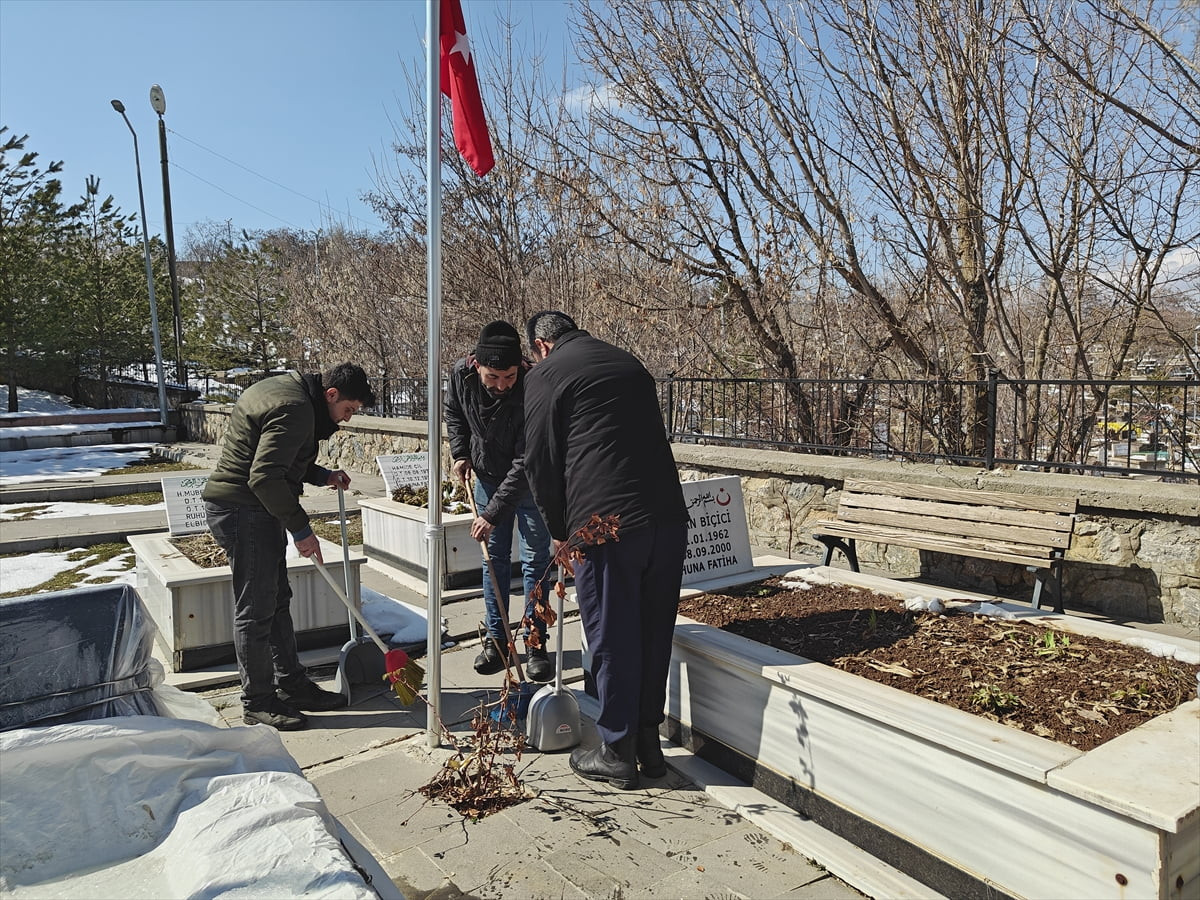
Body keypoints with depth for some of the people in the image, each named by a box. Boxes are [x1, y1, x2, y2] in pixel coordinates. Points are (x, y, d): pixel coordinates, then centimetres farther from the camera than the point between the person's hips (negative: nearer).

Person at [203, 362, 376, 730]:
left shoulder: (287, 389, 13)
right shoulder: (294, 409, -21)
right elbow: (264, 477, -27)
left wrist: (321, 475, 11)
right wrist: (301, 529, -21)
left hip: (258, 510, 11)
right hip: (244, 512, -11)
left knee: (277, 601, 16)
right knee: (255, 611, -1)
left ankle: (292, 686, 26)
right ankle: (257, 703, 11)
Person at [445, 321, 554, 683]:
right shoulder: (461, 374, -19)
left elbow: (526, 462, -32)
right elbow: (453, 413, 7)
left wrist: (493, 514, -31)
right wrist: (460, 453, -5)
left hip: (529, 481, -4)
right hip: (487, 476, 4)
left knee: (535, 561, 1)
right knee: (494, 559, 9)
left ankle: (535, 643, 13)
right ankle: (496, 640, 20)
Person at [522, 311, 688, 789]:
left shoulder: (545, 375, 3)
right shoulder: (630, 364, 21)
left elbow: (540, 462, 0)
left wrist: (559, 529, 14)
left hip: (603, 523, -6)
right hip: (668, 517, 6)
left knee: (612, 639, 6)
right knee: (654, 633, 15)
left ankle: (617, 752, 19)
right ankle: (648, 740, 28)